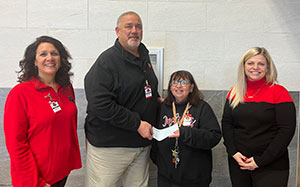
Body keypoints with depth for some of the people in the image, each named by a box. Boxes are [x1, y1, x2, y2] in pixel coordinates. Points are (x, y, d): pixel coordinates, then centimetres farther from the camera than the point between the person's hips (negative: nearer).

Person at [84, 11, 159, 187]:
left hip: (142, 144, 8)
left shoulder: (144, 56, 12)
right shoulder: (108, 60, -14)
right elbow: (100, 105, -24)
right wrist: (137, 124, -21)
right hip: (110, 145, -7)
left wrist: (155, 99, 11)